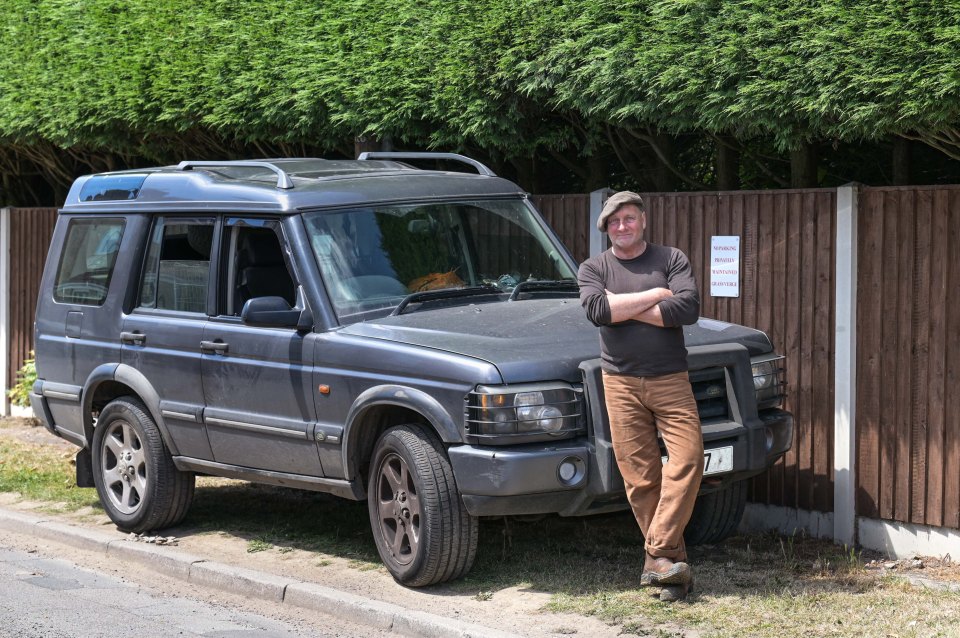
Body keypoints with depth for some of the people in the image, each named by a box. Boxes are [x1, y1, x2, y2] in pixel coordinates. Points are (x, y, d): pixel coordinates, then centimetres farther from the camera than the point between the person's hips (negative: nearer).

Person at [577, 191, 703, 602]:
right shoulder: (593, 269, 9)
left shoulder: (671, 259, 5)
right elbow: (596, 310, -12)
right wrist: (655, 296, -9)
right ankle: (672, 559, 5)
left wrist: (624, 308, -10)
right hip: (621, 382, 1)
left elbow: (689, 309, -12)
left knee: (687, 457, -15)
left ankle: (659, 555, -13)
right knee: (640, 476, -2)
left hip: (670, 379, 0)